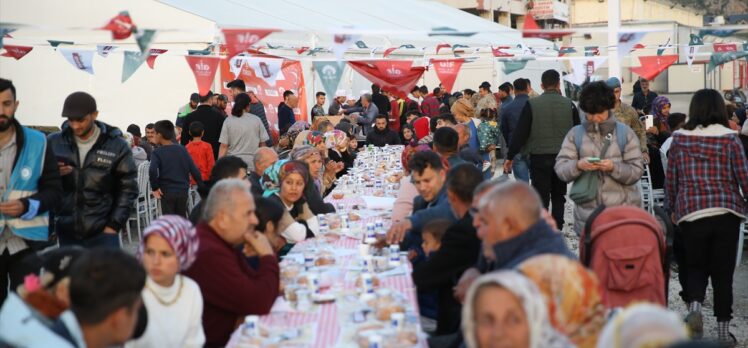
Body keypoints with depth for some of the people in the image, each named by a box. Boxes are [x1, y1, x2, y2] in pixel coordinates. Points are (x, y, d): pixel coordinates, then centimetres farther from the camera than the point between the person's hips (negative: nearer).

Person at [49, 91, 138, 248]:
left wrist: (114, 225, -5)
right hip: (64, 232, 2)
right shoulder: (54, 142, 2)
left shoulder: (117, 146, -2)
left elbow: (128, 188, 1)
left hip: (101, 233, -2)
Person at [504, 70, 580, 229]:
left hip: (539, 158, -2)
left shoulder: (532, 104, -6)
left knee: (541, 198, 1)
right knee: (558, 196, 16)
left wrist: (510, 157, 0)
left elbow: (520, 133, -6)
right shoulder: (569, 104, -1)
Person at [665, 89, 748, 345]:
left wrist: (672, 209, 19)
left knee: (695, 266, 17)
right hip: (727, 212, -1)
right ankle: (723, 330, 12)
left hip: (691, 213, 1)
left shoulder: (679, 138, 1)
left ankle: (694, 305, -11)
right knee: (723, 271, 9)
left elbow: (671, 180, 6)